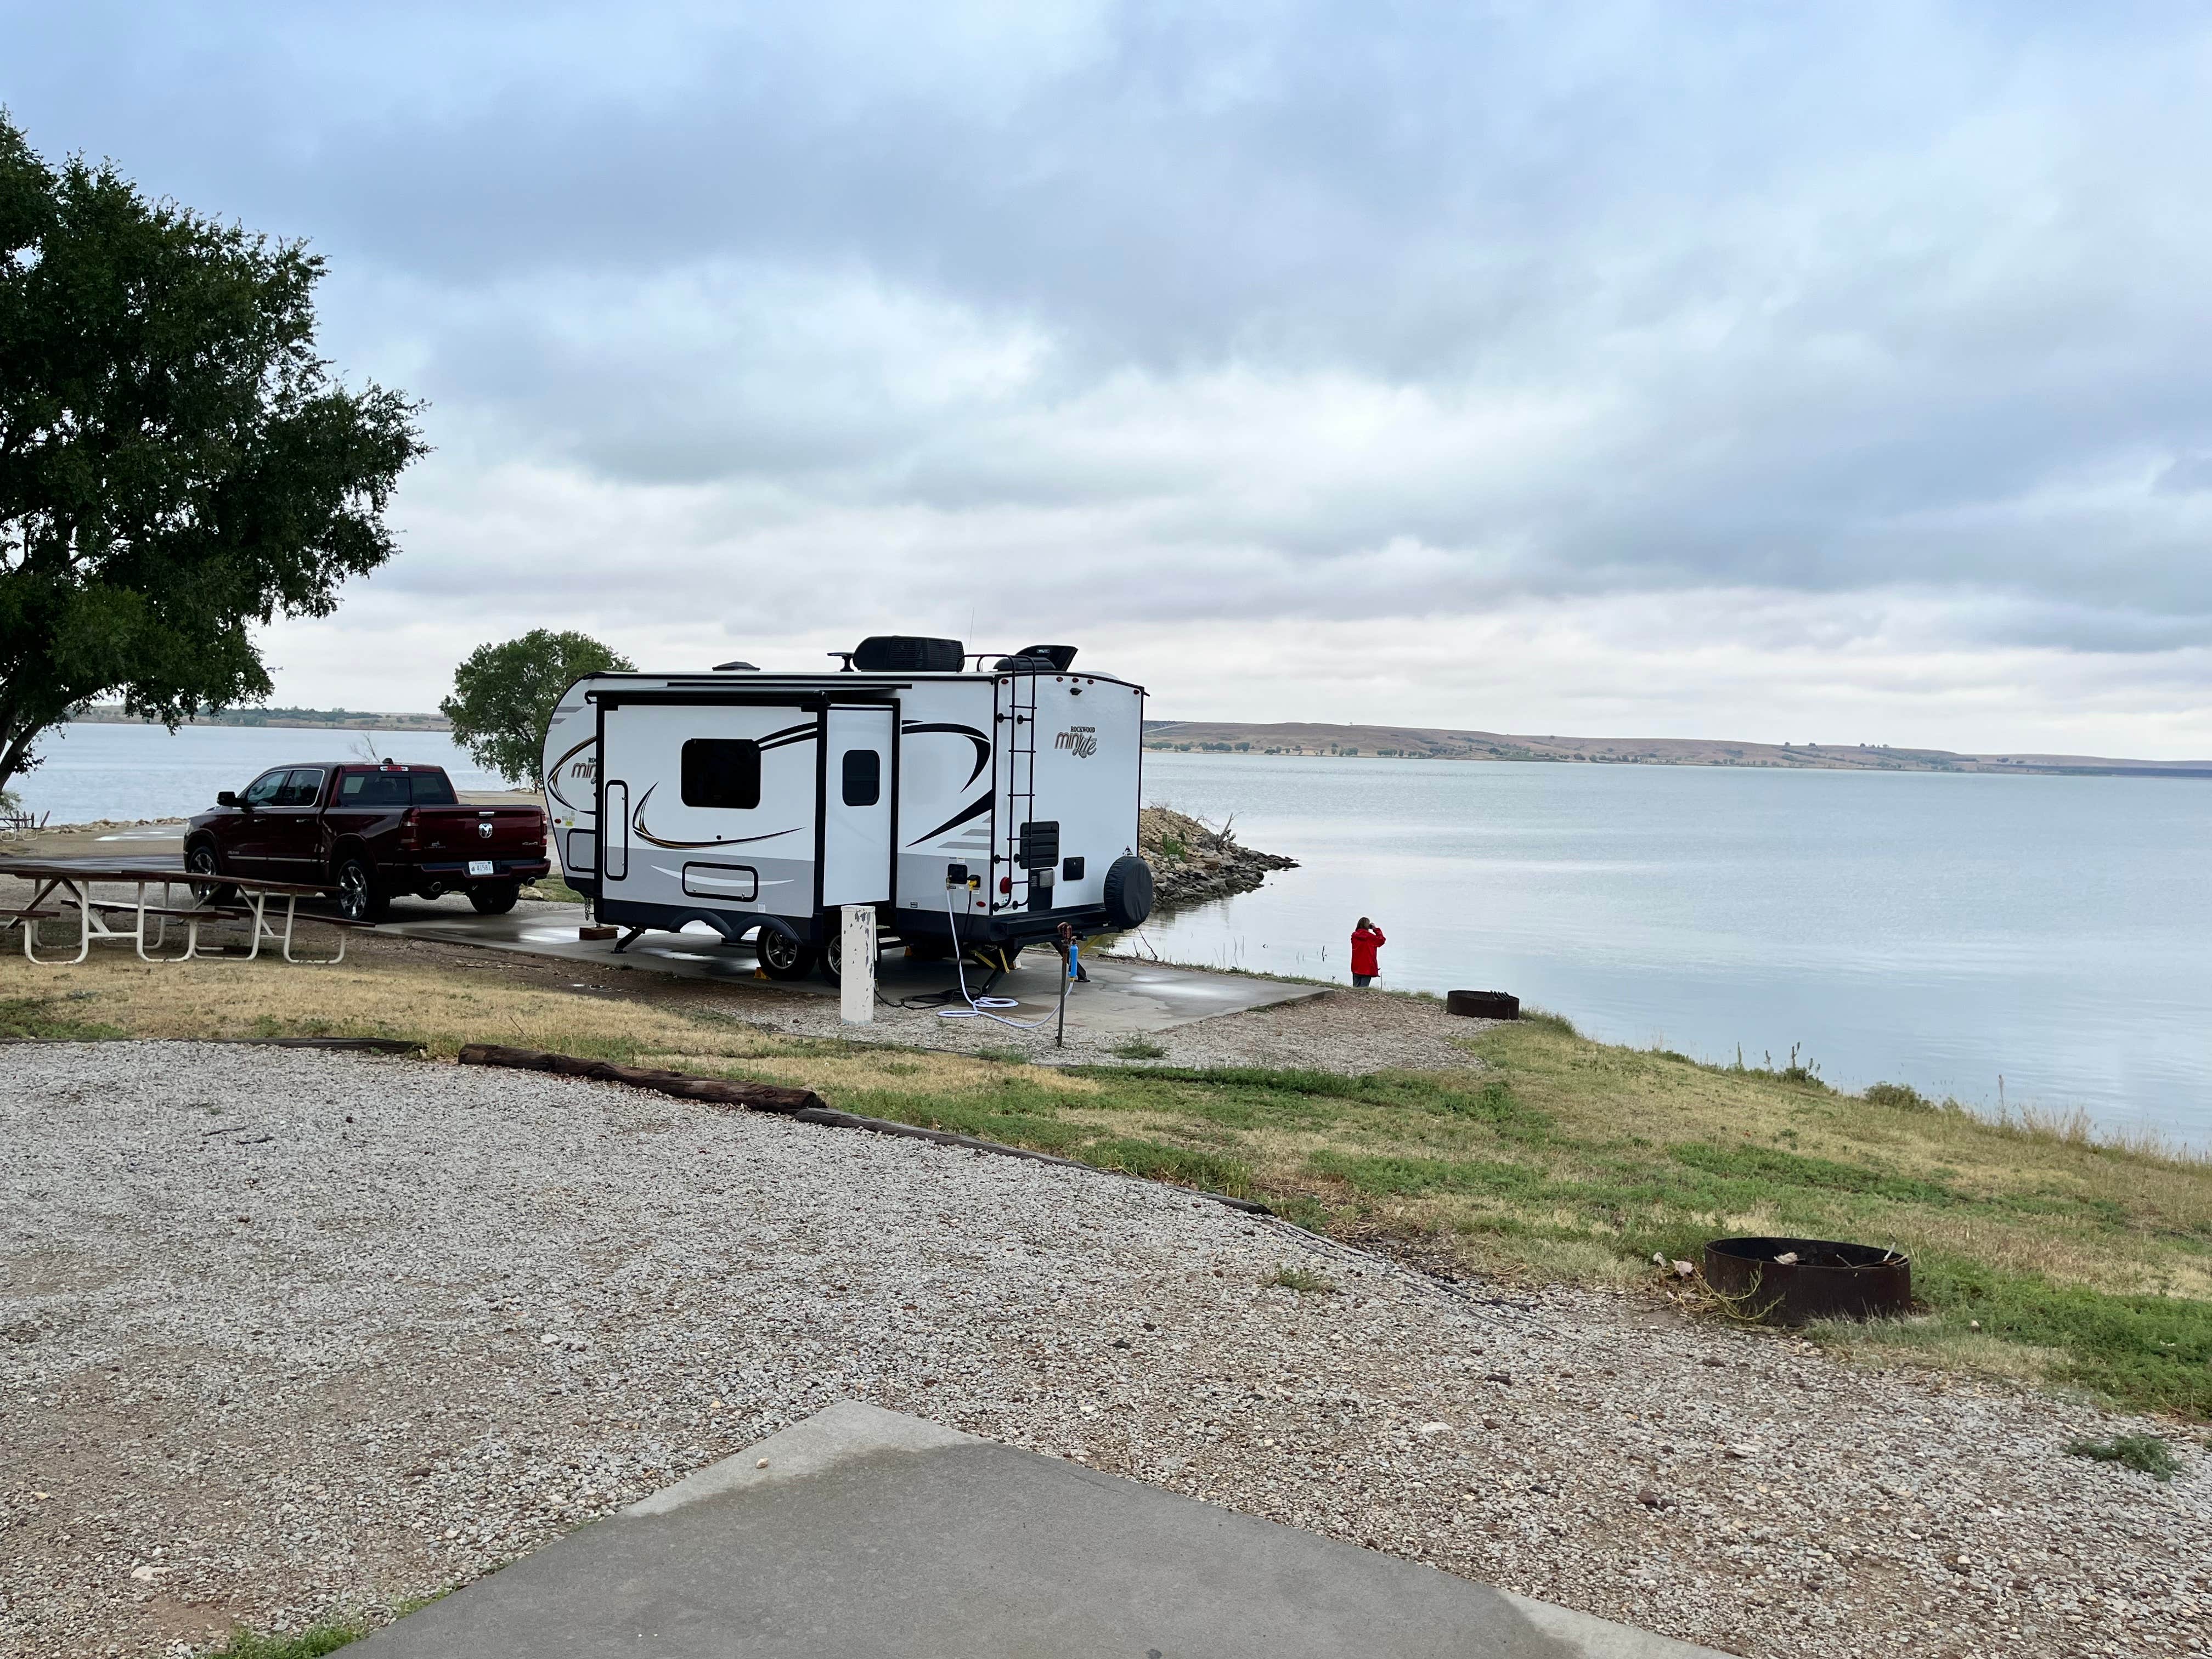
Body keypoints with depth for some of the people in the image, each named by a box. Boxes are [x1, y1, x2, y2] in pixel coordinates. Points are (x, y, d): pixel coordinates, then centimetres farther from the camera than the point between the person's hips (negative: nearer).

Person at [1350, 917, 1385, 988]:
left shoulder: (1354, 936, -1)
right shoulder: (1370, 936, -14)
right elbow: (1382, 940, -2)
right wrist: (1376, 929, 4)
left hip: (1356, 968, 5)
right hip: (1367, 968, -5)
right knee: (1363, 988, -4)